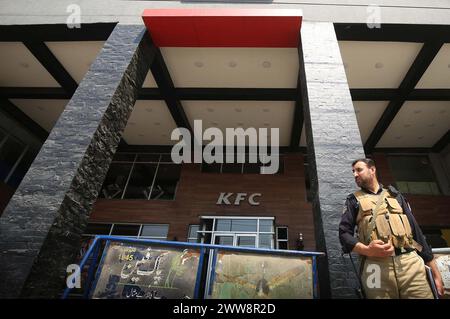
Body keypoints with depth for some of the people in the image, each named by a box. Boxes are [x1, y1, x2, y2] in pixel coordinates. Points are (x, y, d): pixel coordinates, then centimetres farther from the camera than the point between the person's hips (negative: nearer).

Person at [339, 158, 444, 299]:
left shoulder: (395, 195, 20)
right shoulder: (354, 200, 14)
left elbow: (416, 231, 17)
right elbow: (344, 233, 5)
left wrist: (435, 271, 12)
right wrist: (367, 250, -14)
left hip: (411, 263, 2)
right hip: (376, 267, -2)